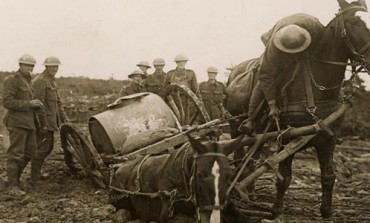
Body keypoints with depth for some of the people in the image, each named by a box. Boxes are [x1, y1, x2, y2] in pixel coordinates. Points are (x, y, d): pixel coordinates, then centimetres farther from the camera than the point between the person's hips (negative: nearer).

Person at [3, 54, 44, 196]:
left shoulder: (28, 81, 17)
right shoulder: (12, 80, -9)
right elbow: (7, 102, -17)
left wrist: (36, 104, 7)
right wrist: (29, 103, -20)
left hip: (29, 123, 9)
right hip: (17, 124, -9)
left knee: (29, 153, 12)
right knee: (15, 155, -6)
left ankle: (13, 178, 24)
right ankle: (12, 186, -2)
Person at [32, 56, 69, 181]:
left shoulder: (52, 81, 17)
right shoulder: (40, 81, -15)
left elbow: (57, 102, 21)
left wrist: (64, 118, 14)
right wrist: (43, 124, -23)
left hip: (50, 121, 10)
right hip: (43, 120, -10)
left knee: (48, 147, 14)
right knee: (42, 147, -5)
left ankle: (36, 171, 23)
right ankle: (35, 175, 5)